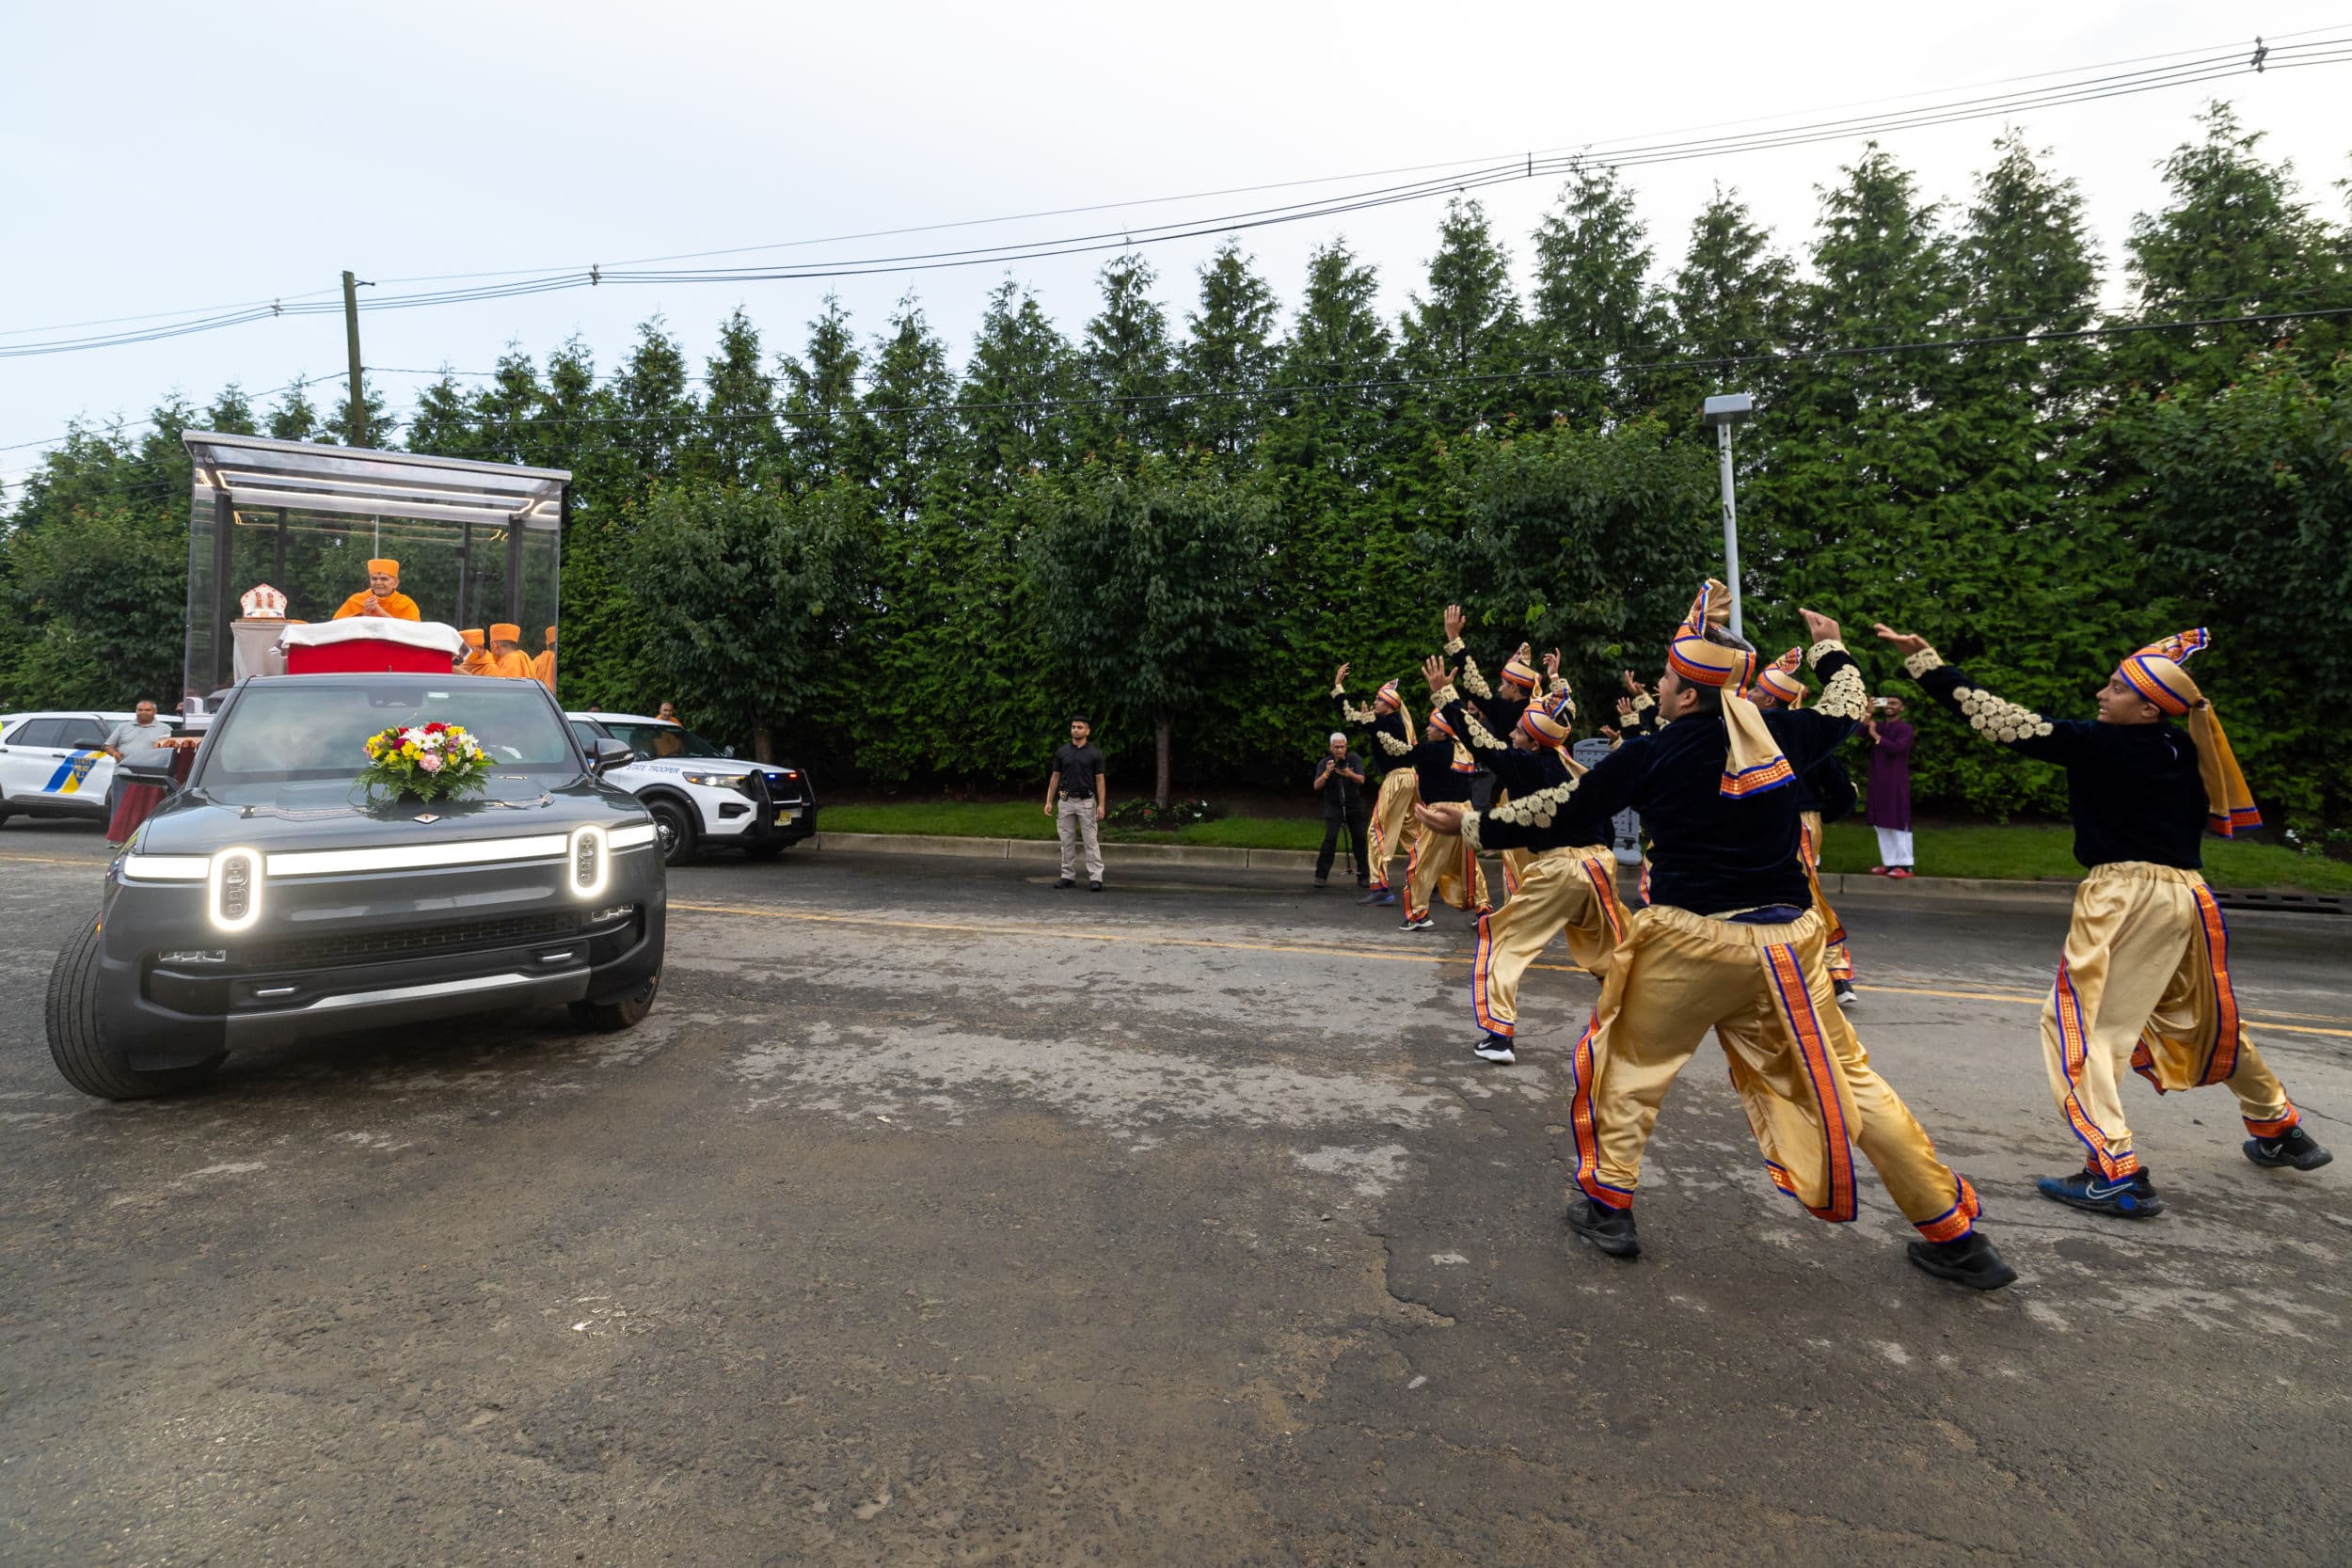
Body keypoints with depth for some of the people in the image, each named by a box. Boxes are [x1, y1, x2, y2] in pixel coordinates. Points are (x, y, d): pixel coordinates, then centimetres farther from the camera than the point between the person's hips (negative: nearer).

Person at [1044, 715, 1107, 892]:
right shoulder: (1061, 751, 5)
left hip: (1086, 802, -3)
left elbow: (1100, 780, -3)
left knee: (1091, 841, -4)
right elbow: (1055, 777, 9)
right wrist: (1049, 801, 2)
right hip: (1065, 801, 3)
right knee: (1067, 842, 7)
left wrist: (1102, 805, -12)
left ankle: (1095, 878, -3)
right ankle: (1068, 877, 14)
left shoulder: (1095, 754, -2)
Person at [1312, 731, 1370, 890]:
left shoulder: (1354, 759, -5)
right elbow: (1316, 786, -14)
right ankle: (1321, 876, -11)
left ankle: (1363, 876, 12)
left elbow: (1361, 780, -18)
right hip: (1333, 807, -1)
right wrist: (1326, 773, -32)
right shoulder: (1325, 763, -5)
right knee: (1330, 839, -15)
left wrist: (1351, 775, -39)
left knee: (1359, 839, 0)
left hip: (1354, 806, 1)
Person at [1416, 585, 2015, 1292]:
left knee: (1631, 1059, 15)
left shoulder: (1651, 755, -7)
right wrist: (1830, 648, 43)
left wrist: (1473, 825, 9)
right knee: (1845, 1077, 16)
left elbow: (1561, 814, -3)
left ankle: (1606, 1203, 18)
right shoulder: (1776, 736, 3)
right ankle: (1954, 1235, 24)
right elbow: (1842, 713, 25)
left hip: (1690, 940, -4)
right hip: (1786, 939, 4)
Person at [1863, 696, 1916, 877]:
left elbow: (1897, 748, -20)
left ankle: (1904, 865, -3)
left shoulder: (1904, 727, -5)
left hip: (1896, 781, -6)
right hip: (1878, 781, 6)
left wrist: (1876, 736, -15)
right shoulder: (1878, 725, 13)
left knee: (1898, 823, -6)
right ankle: (1889, 863, 13)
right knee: (1882, 823, 8)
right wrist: (1869, 713, -11)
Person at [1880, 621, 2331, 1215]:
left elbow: (2006, 721, -18)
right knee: (2204, 1020, 27)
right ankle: (2281, 1132, 45)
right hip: (2186, 893, 8)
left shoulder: (2102, 745, -13)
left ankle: (2117, 1174, -9)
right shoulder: (2186, 752, 7)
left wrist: (1924, 660, -19)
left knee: (2077, 1023, -4)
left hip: (2125, 895, -8)